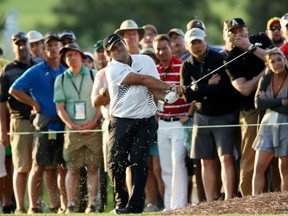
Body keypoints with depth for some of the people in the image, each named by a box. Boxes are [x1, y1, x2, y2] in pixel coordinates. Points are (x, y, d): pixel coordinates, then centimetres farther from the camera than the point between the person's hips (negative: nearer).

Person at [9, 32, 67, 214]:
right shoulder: (36, 72, 0)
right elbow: (14, 90, -4)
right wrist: (35, 104, -7)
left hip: (64, 124, 4)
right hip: (45, 125, -4)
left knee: (64, 166, 3)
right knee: (40, 166, -5)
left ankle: (63, 205, 8)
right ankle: (33, 207, -2)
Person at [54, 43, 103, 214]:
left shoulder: (94, 75, 7)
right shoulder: (60, 80, 10)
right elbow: (60, 108, 6)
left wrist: (94, 122, -8)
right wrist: (73, 125, -7)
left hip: (94, 129, -1)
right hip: (72, 129, 1)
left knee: (93, 168, -2)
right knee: (73, 168, -3)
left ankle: (92, 205, -1)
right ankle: (71, 205, -3)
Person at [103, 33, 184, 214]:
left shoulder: (146, 61, 6)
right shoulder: (113, 69, -8)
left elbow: (153, 88, -2)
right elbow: (143, 80, -16)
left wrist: (168, 95, -24)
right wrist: (171, 87, -20)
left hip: (146, 120, 1)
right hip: (121, 122, -1)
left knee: (139, 161, -10)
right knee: (116, 163, -5)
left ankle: (135, 206, -6)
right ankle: (122, 201, 18)